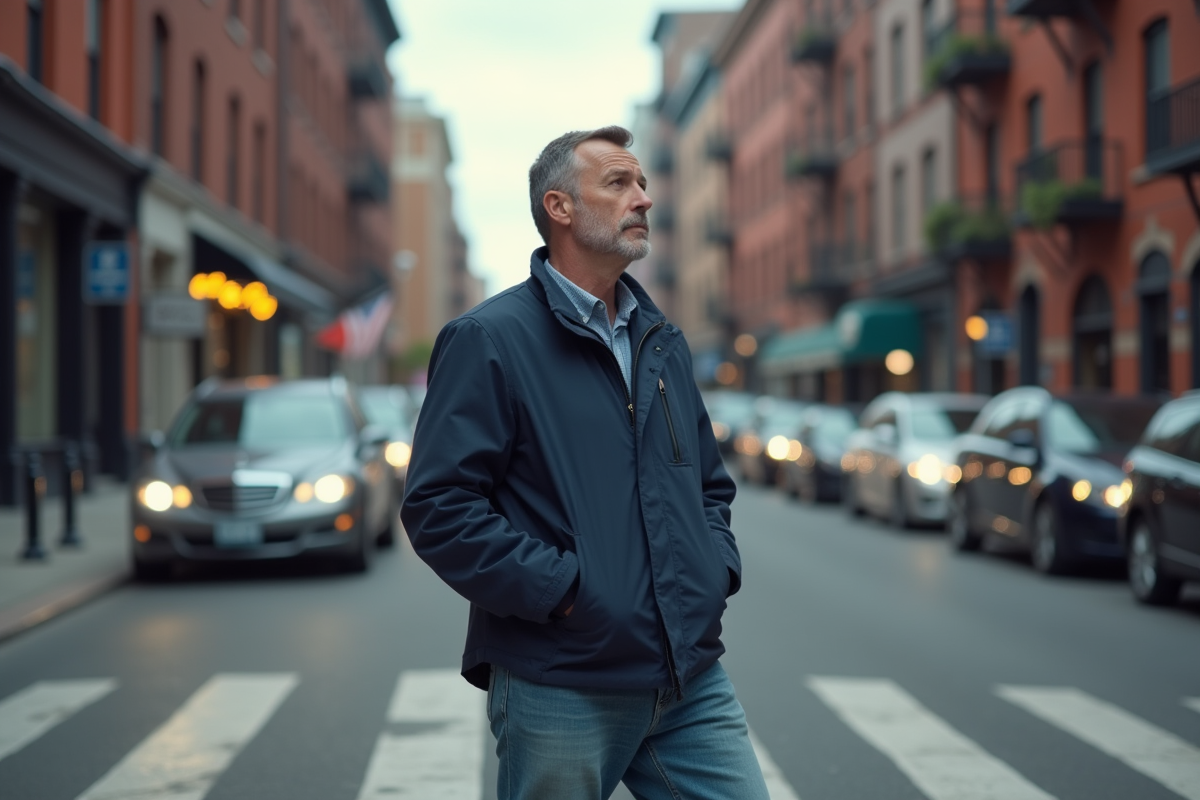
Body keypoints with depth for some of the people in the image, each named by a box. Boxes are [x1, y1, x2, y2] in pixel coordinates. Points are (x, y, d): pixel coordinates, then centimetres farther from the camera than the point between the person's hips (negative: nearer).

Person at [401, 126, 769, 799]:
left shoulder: (662, 340, 16)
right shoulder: (490, 340, -6)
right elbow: (438, 505, -14)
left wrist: (718, 568, 7)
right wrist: (560, 589, -18)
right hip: (560, 692, -6)